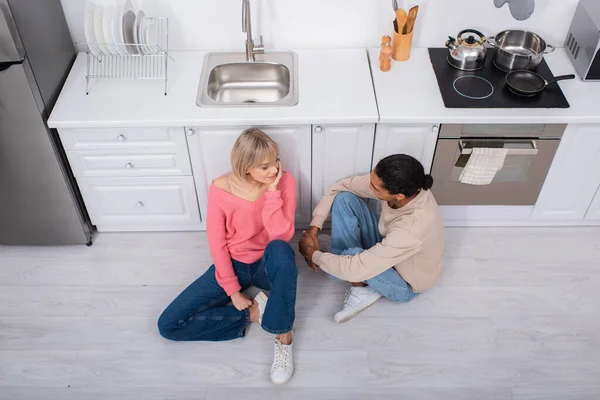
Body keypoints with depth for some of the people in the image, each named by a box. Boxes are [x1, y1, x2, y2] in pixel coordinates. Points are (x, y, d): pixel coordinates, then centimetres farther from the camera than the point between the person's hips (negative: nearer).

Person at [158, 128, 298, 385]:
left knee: (280, 249, -41)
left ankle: (284, 336, -25)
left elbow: (282, 237, -24)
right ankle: (253, 311, -5)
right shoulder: (220, 189, -17)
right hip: (232, 265, 1)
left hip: (268, 266, -1)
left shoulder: (284, 182, -16)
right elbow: (217, 244, -11)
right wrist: (233, 291, -14)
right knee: (168, 325, -11)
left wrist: (272, 191, -31)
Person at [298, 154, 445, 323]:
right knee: (344, 198, -15)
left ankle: (363, 290, -2)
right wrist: (314, 228, -14)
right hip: (386, 248, 7)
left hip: (405, 284, -6)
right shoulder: (398, 185, -24)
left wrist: (312, 253, -23)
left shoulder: (412, 230, -44)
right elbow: (342, 187, -9)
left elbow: (355, 269, -39)